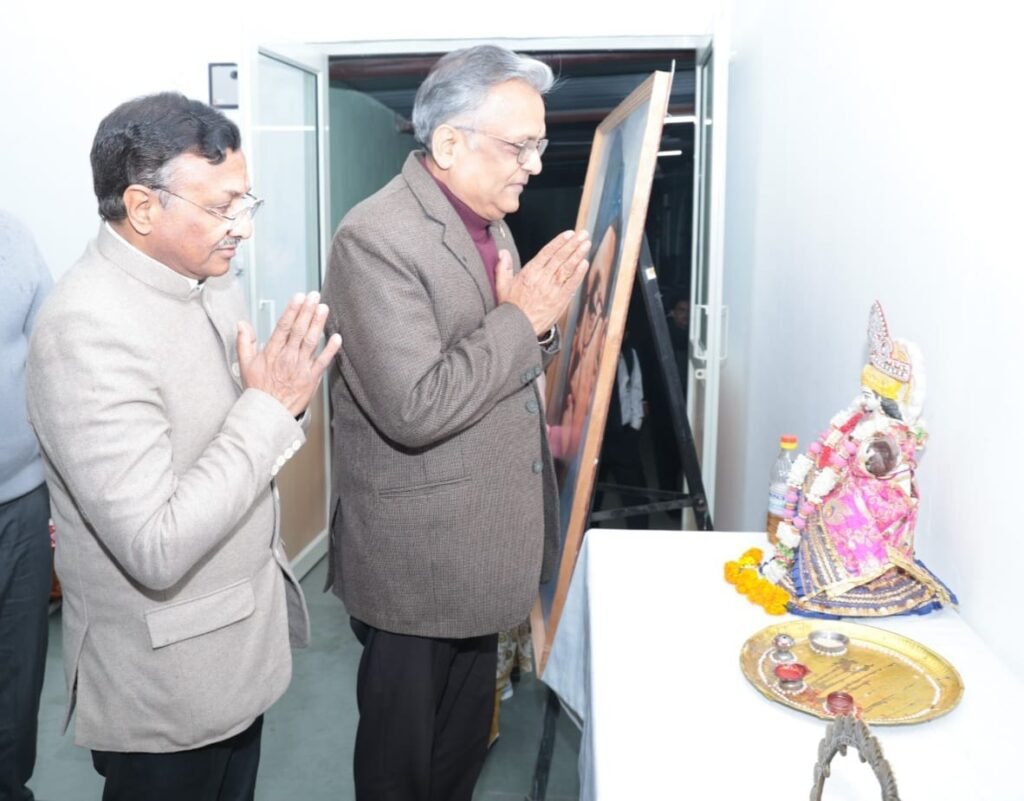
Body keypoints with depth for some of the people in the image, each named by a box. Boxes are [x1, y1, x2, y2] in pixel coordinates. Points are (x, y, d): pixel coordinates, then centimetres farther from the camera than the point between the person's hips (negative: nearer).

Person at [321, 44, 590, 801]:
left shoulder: (491, 221, 6)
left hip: (483, 544, 8)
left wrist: (543, 316, -6)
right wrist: (524, 317, -21)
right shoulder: (376, 237, -22)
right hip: (415, 562, -8)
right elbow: (415, 409, -29)